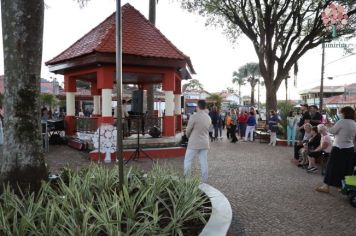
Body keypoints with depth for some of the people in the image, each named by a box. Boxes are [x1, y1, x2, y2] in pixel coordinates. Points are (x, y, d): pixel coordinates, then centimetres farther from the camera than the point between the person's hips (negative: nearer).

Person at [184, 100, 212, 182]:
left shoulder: (194, 117, -15)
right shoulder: (209, 118, 5)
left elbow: (188, 130, -6)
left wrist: (189, 136, 14)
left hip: (194, 143, -5)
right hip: (205, 143, 6)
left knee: (188, 161, 5)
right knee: (204, 162, 9)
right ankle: (204, 181, 14)